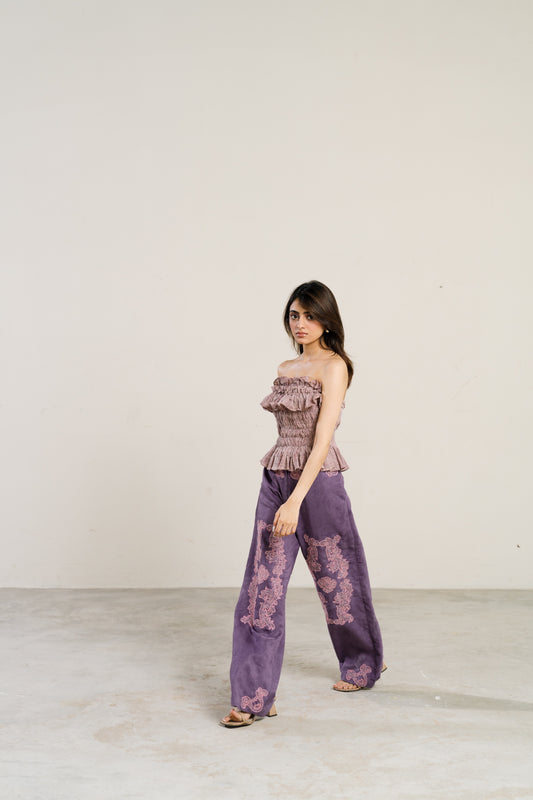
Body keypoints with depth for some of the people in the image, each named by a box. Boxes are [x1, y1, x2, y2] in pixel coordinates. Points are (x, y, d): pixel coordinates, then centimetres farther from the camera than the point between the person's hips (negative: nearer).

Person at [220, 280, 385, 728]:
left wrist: (295, 501, -25)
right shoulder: (285, 369, 13)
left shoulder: (334, 367, -10)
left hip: (318, 482, -6)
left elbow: (322, 439, -18)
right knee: (262, 587, -1)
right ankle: (254, 697, 2)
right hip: (275, 480, 7)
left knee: (336, 578, 11)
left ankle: (364, 663, 36)